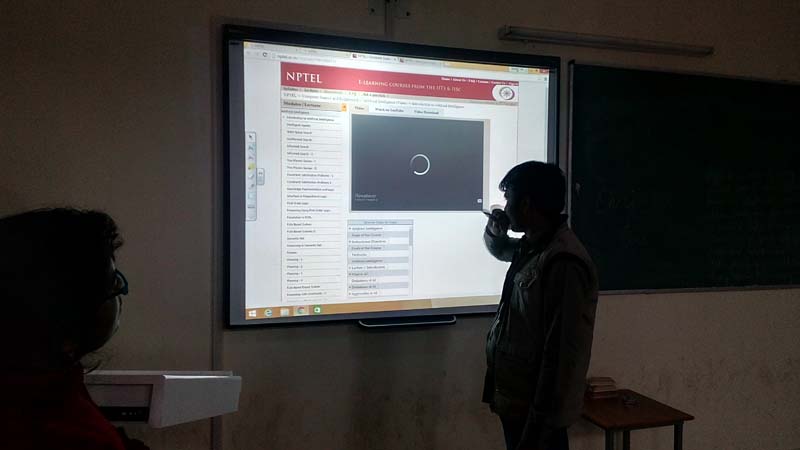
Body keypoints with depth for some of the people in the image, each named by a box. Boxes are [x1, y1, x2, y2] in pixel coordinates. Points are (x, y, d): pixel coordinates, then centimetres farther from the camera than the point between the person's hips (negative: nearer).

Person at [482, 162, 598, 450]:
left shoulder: (563, 262, -24)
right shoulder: (531, 247, 5)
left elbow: (564, 353, -26)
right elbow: (499, 249, 28)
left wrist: (542, 422, -23)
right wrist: (495, 229, 6)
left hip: (535, 408, -9)